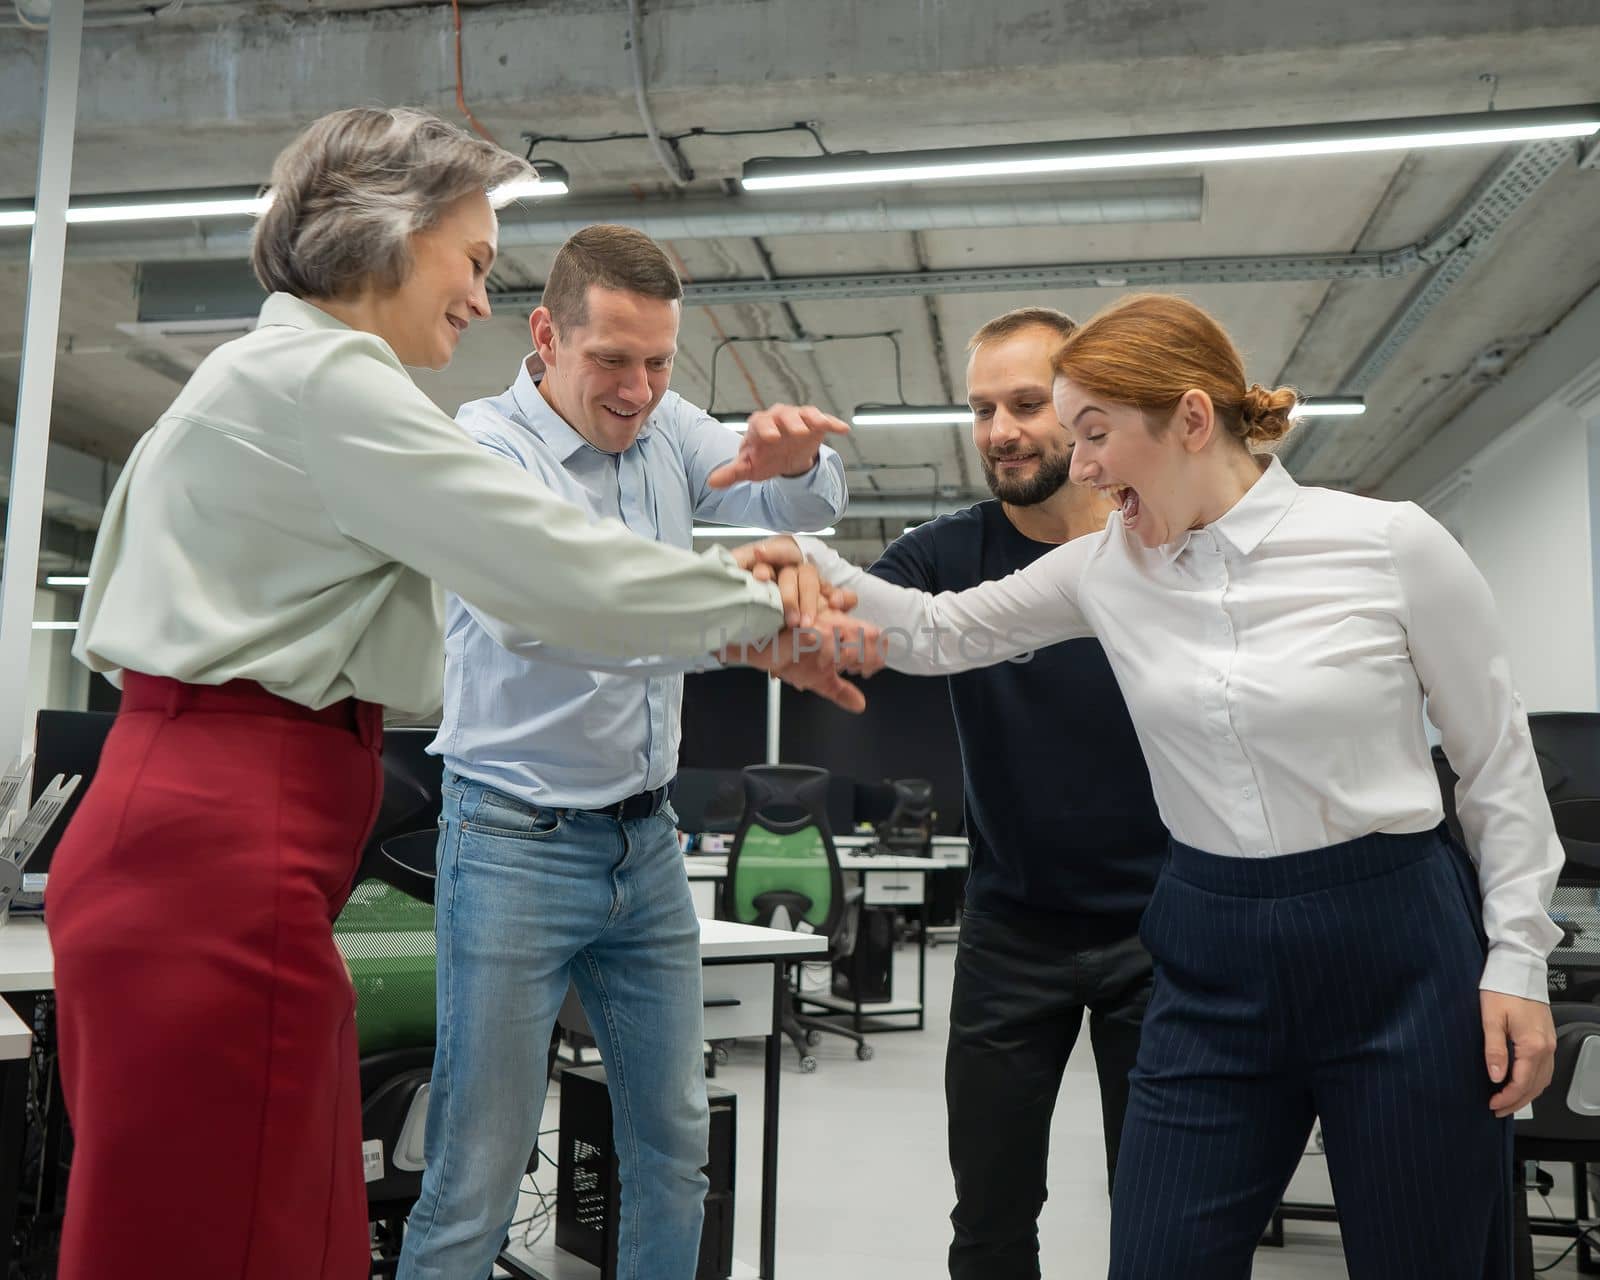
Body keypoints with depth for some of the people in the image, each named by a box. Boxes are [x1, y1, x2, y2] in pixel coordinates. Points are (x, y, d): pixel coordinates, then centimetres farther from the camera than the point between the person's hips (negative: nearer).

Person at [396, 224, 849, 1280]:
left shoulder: (668, 427, 5)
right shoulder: (485, 443, -13)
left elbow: (810, 506, 4)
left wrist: (797, 457, -22)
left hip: (649, 841, 6)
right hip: (518, 846, -6)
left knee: (675, 1142, 15)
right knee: (477, 1181, -2)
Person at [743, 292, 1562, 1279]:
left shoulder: (1394, 544, -9)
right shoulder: (1104, 571, 0)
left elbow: (1499, 761, -1)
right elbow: (936, 635, 10)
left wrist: (1517, 960, -3)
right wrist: (817, 567, -6)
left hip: (1399, 960, -3)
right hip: (1212, 972, 3)